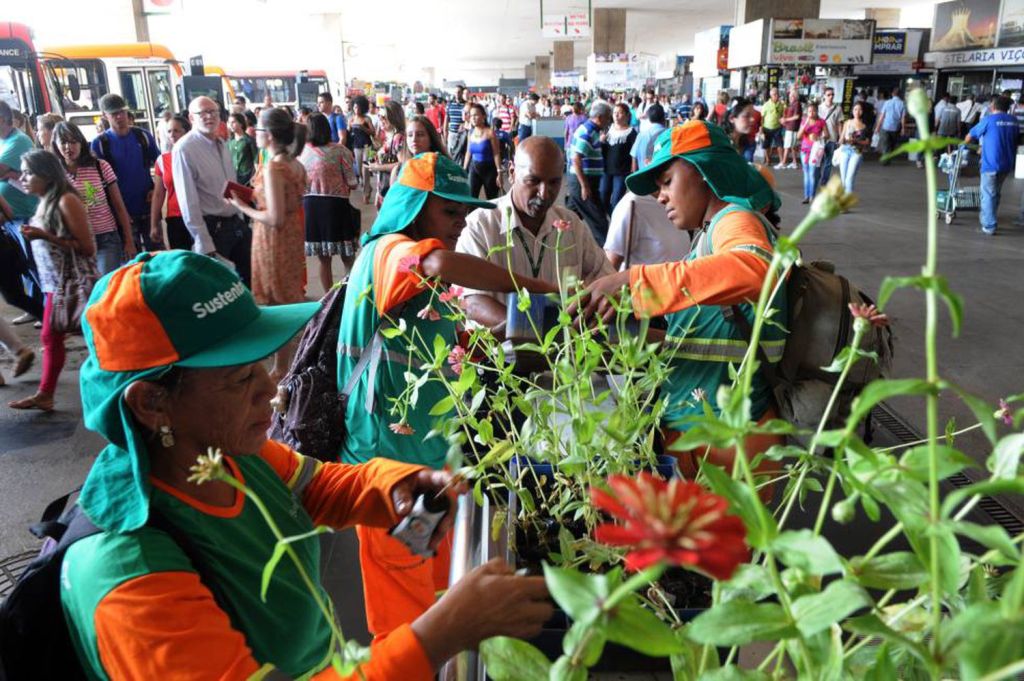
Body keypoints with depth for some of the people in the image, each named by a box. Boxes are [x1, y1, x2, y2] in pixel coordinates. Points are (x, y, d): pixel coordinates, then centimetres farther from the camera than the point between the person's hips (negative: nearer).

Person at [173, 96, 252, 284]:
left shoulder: (221, 143, 9)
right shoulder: (184, 149, -15)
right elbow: (188, 201, -18)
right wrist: (204, 244, -20)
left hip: (236, 222, 7)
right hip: (212, 228, -7)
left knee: (251, 274, 15)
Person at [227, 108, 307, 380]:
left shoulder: (273, 168, -23)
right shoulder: (294, 163, 2)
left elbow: (275, 218, -26)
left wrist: (243, 207, -14)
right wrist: (257, 197, 7)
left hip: (274, 239, -9)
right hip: (293, 234, 9)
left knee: (277, 306, 3)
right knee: (290, 298, 21)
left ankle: (281, 370, 16)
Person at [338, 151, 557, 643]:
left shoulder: (423, 284, 16)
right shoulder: (387, 251, -16)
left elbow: (456, 342, 19)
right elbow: (443, 263, -38)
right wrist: (539, 288, -30)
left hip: (430, 449, 10)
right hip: (390, 454, -10)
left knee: (440, 583, 21)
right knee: (404, 604, 3)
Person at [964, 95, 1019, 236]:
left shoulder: (989, 120, -8)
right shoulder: (1014, 121, 8)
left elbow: (971, 135, 2)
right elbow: (1015, 141, 19)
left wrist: (964, 144, 25)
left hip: (991, 163, -6)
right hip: (1007, 164, 6)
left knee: (988, 195, -2)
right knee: (996, 193, 18)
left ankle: (989, 226, -4)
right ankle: (986, 216, 31)